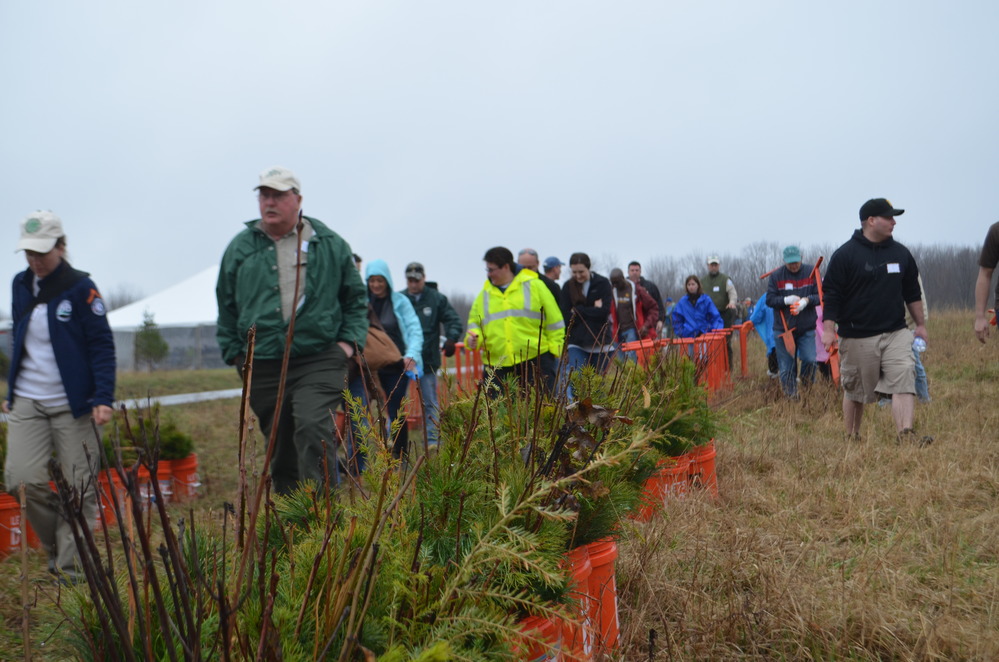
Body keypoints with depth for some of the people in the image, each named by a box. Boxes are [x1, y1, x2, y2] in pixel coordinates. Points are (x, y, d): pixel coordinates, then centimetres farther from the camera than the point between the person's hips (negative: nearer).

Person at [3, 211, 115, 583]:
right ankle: (56, 549, 16)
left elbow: (102, 346, -8)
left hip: (73, 406, -4)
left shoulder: (80, 288, -7)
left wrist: (103, 399, -16)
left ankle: (71, 569, 9)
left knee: (78, 489, 0)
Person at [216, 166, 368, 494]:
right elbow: (226, 308, 18)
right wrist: (235, 353, 11)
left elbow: (356, 298, 14)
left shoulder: (330, 244, 7)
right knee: (280, 448, 9)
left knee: (313, 430, -21)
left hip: (319, 361, -3)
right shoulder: (239, 248, 10)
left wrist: (349, 341, 3)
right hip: (262, 368, 3)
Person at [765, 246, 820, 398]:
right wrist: (786, 300, -18)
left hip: (807, 328, 0)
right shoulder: (776, 275, 0)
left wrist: (807, 300, -20)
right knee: (786, 368, 3)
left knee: (810, 360, -14)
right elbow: (769, 300, -1)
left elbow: (820, 296, -1)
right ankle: (791, 396, 16)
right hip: (783, 328, 0)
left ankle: (807, 387, 13)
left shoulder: (811, 272, 0)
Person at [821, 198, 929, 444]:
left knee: (904, 379, -15)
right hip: (856, 338, -4)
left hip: (896, 333, 4)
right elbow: (831, 295, -7)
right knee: (855, 390, 7)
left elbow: (912, 292, 19)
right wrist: (828, 330, -13)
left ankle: (906, 434, -20)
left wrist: (920, 324, 20)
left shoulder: (900, 253, 9)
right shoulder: (845, 255, -7)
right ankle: (852, 438, 22)